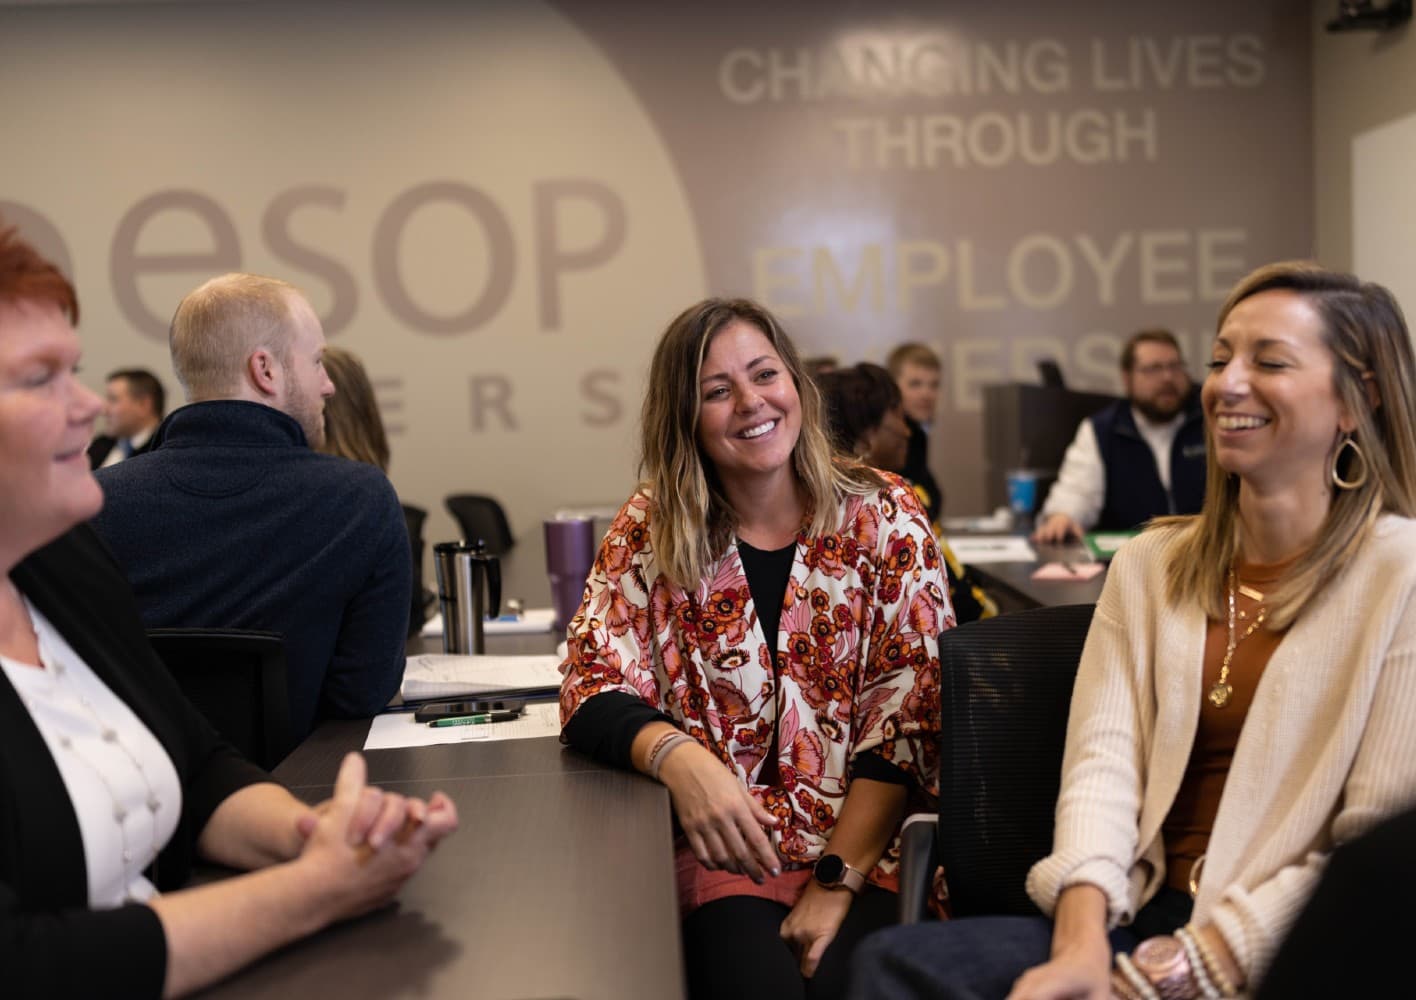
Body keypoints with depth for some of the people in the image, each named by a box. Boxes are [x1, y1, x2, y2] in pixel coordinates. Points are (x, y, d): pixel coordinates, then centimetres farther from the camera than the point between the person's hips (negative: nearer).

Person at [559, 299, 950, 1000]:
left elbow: (907, 714, -5)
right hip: (724, 854, 0)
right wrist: (678, 758, -24)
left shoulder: (883, 518, -1)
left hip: (869, 842, 0)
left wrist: (837, 879, -14)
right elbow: (593, 687, -3)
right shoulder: (649, 533, 2)